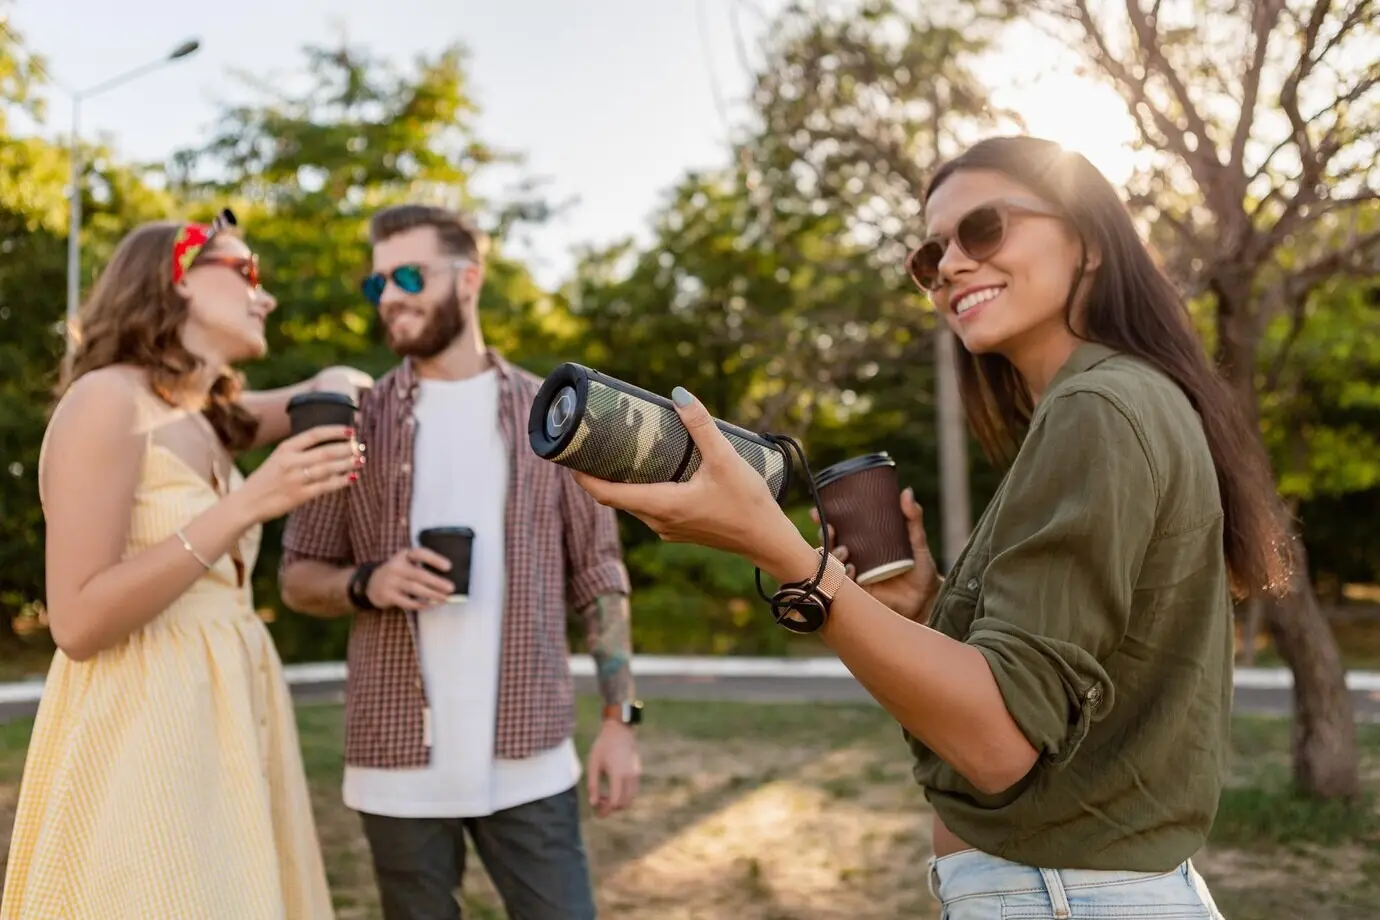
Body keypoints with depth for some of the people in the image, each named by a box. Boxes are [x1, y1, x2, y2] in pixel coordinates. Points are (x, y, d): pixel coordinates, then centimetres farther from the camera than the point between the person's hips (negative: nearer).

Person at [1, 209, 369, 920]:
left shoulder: (209, 415, 11)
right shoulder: (107, 399, -12)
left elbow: (336, 382, 28)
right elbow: (77, 623, -18)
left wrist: (336, 394, 3)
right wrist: (247, 504, -23)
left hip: (227, 721, 8)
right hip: (141, 728, -8)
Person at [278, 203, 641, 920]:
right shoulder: (355, 423, 3)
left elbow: (598, 575, 4)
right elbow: (298, 577, 7)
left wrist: (620, 716, -1)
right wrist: (366, 584, -15)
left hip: (529, 756, 0)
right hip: (399, 760, 1)